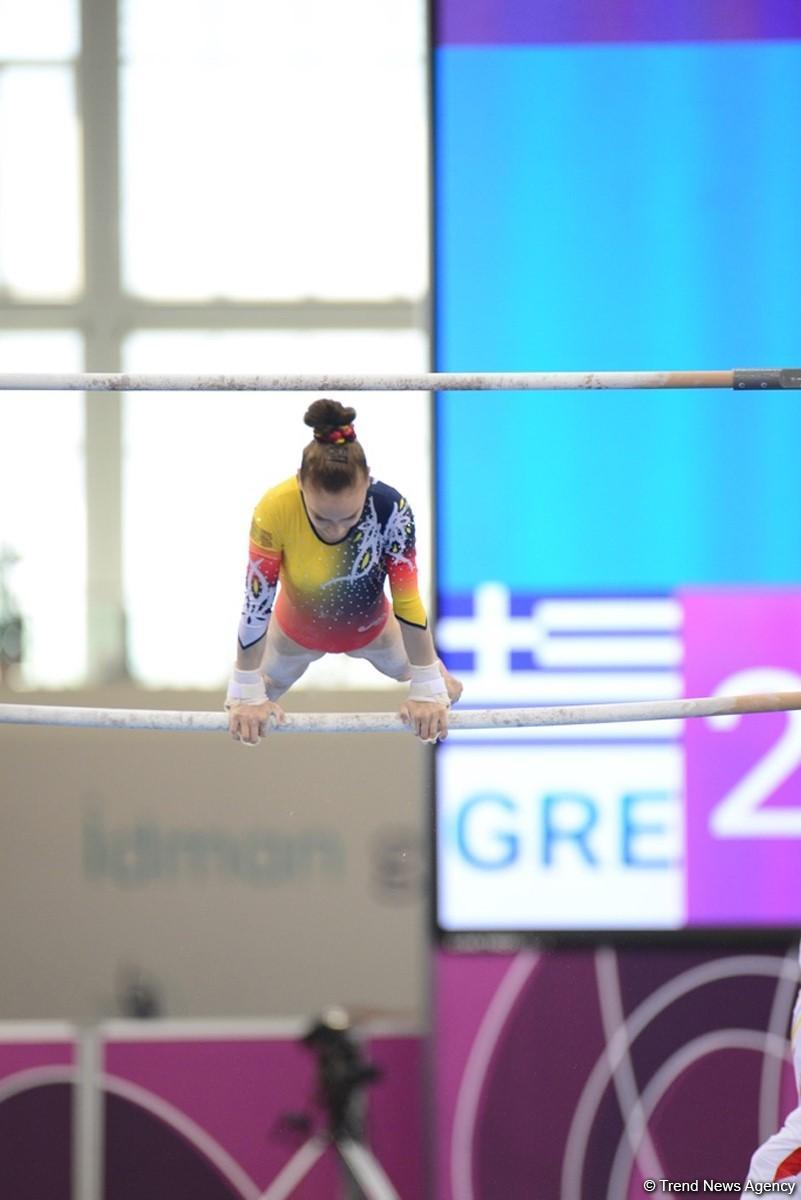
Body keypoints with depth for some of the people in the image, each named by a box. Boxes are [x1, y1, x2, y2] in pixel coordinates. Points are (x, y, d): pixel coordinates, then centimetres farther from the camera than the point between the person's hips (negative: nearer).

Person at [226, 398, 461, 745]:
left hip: (370, 627, 1)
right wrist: (246, 696, -25)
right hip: (297, 632, -1)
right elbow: (257, 603, -31)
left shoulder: (389, 508, -38)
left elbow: (408, 600, -28)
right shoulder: (274, 512, -41)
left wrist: (428, 690, -24)